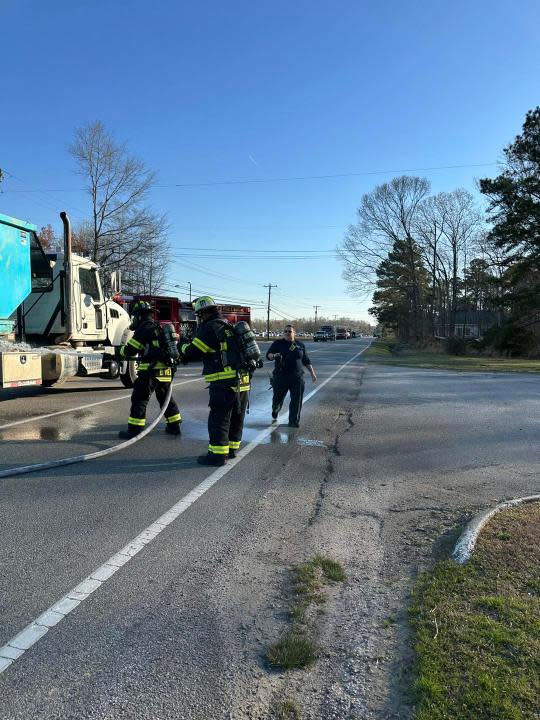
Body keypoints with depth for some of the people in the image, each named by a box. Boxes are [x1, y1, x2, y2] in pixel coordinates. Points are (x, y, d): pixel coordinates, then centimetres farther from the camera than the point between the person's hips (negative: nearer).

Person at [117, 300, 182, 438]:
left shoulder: (144, 328, -9)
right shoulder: (159, 328, 16)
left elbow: (130, 350, -7)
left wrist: (122, 353, 14)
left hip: (151, 370, -8)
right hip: (166, 370, 8)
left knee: (139, 399, -1)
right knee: (166, 398, 19)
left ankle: (134, 430, 0)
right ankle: (174, 426, 24)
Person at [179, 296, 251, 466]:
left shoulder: (209, 328, -9)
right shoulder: (229, 327, 18)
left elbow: (193, 353, -8)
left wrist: (183, 347, 15)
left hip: (225, 383, -9)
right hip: (243, 381, 9)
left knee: (218, 419, -2)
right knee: (236, 418, 16)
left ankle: (218, 454, 1)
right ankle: (232, 448, 28)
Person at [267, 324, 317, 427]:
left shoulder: (300, 345, 10)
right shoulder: (278, 343, 3)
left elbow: (306, 360, 16)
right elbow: (268, 354, -3)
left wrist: (312, 372, 13)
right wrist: (274, 356, -25)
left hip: (297, 377, 2)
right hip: (281, 377, -2)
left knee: (297, 400, -2)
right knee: (278, 398, 8)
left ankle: (294, 422, 10)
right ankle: (274, 415, 39)